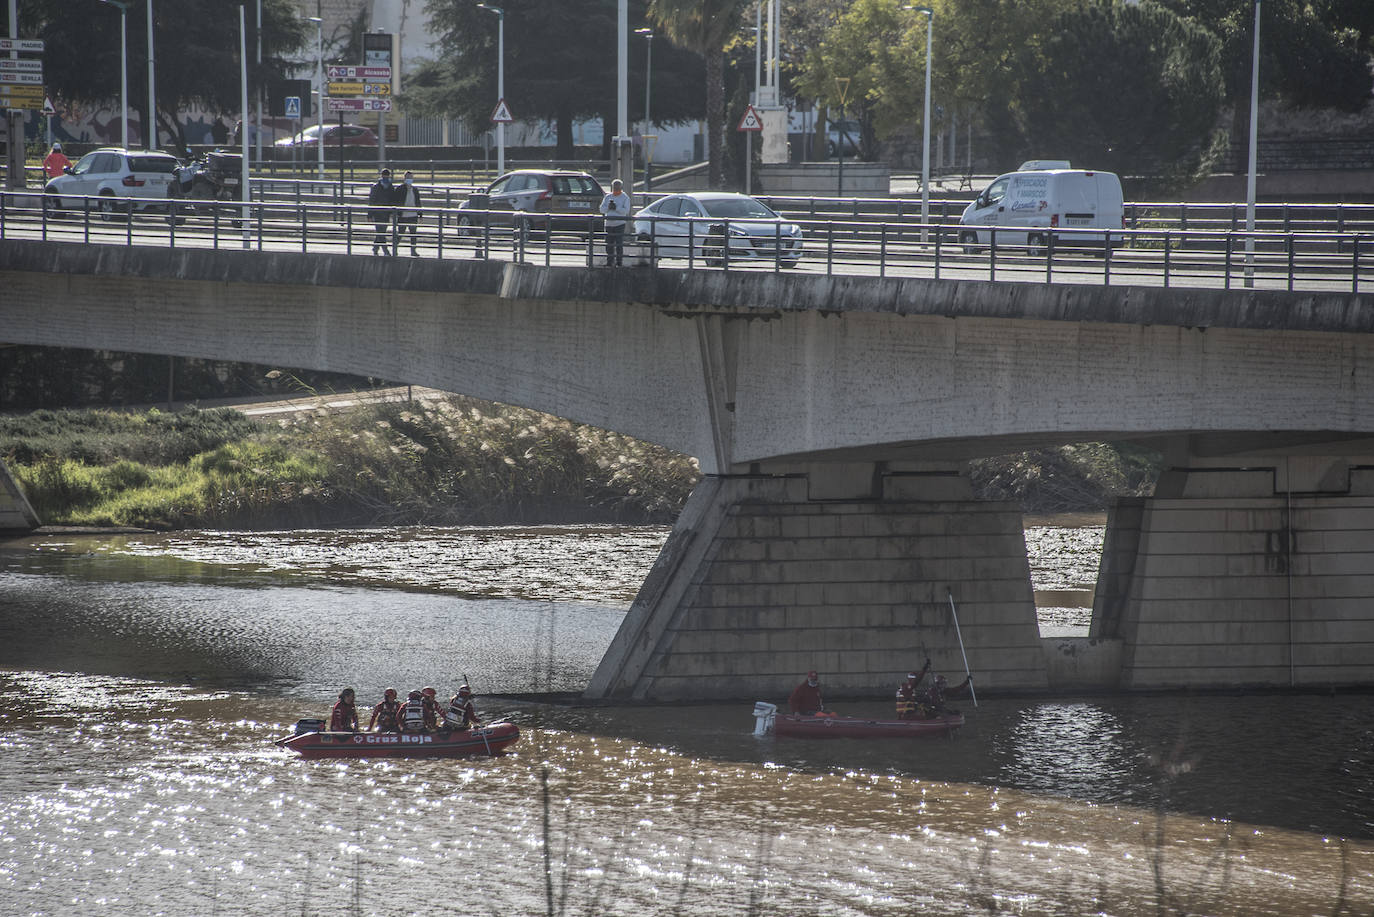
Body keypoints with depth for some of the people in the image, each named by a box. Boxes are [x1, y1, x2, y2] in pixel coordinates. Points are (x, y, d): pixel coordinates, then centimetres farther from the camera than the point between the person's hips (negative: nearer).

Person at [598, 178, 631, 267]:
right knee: (609, 244, 4)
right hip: (609, 224, 4)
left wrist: (616, 208, -20)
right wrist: (608, 207, -13)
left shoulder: (625, 198, 2)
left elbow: (626, 210, -9)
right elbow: (602, 209, 7)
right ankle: (609, 262, 11)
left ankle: (619, 262, -4)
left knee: (619, 244, -9)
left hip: (620, 224, -4)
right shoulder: (607, 197, 14)